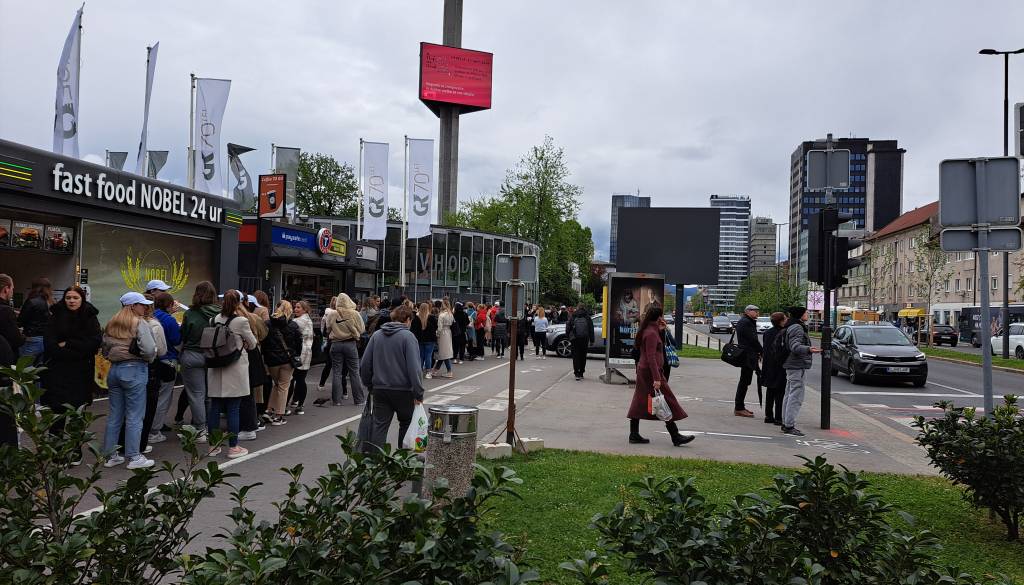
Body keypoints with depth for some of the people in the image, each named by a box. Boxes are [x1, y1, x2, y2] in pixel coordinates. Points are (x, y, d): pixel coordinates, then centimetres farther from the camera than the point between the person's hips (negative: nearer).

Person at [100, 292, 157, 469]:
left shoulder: (111, 324, 12)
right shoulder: (140, 324, -11)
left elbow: (105, 348, 14)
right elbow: (149, 349, -19)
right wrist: (148, 359, 0)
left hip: (114, 369, 7)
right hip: (135, 370, -7)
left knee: (114, 415, 13)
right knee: (134, 416, -1)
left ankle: (110, 455, 20)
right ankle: (133, 457, 3)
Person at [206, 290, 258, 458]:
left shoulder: (215, 319, 2)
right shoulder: (241, 321, -12)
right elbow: (252, 343, -1)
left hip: (216, 370, 5)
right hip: (235, 370, -5)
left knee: (214, 407, 10)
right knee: (233, 409, 1)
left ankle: (213, 446, 18)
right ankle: (233, 447, 8)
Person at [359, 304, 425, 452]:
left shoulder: (376, 335, 5)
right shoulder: (408, 336, -10)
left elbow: (364, 364, 7)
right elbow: (414, 368, -17)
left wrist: (369, 385, 18)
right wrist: (419, 394, -14)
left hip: (379, 389, 3)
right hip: (403, 390, -3)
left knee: (379, 426, 4)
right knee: (406, 423, 16)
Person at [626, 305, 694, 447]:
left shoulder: (647, 331, 12)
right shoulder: (651, 333, -18)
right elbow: (651, 357, -24)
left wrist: (660, 330, 14)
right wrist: (656, 378, -26)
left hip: (642, 370, 10)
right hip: (650, 371, -10)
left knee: (640, 403, 10)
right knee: (667, 403, -4)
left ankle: (634, 435, 13)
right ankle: (675, 436, 1)